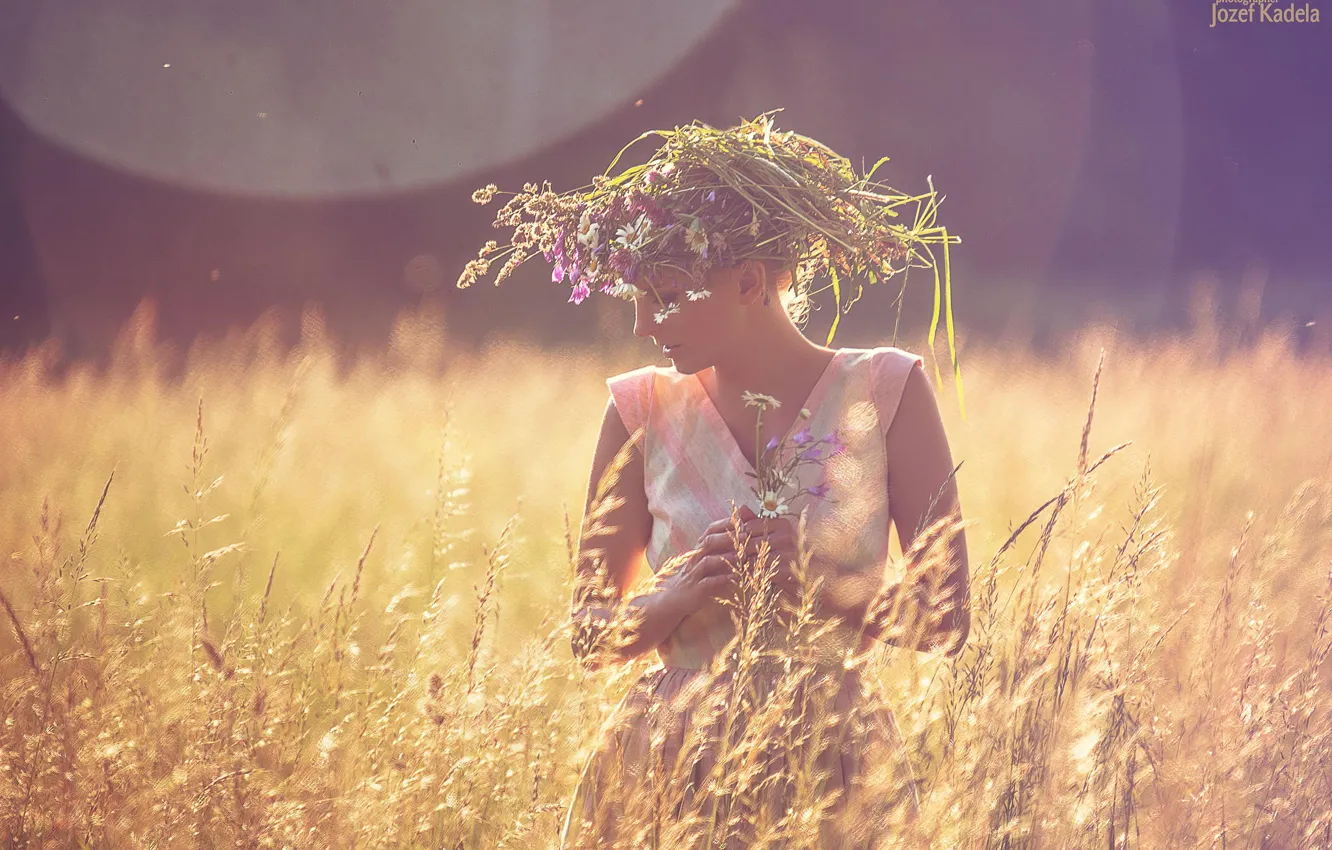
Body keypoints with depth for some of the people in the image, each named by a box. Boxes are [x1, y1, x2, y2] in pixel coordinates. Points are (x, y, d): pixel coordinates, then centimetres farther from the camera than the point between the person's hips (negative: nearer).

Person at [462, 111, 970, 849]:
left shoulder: (884, 393, -1)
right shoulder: (642, 411, 3)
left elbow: (945, 618, -3)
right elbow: (588, 633, 5)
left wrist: (822, 589, -20)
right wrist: (682, 596, -15)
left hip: (831, 774, -1)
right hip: (667, 772, 1)